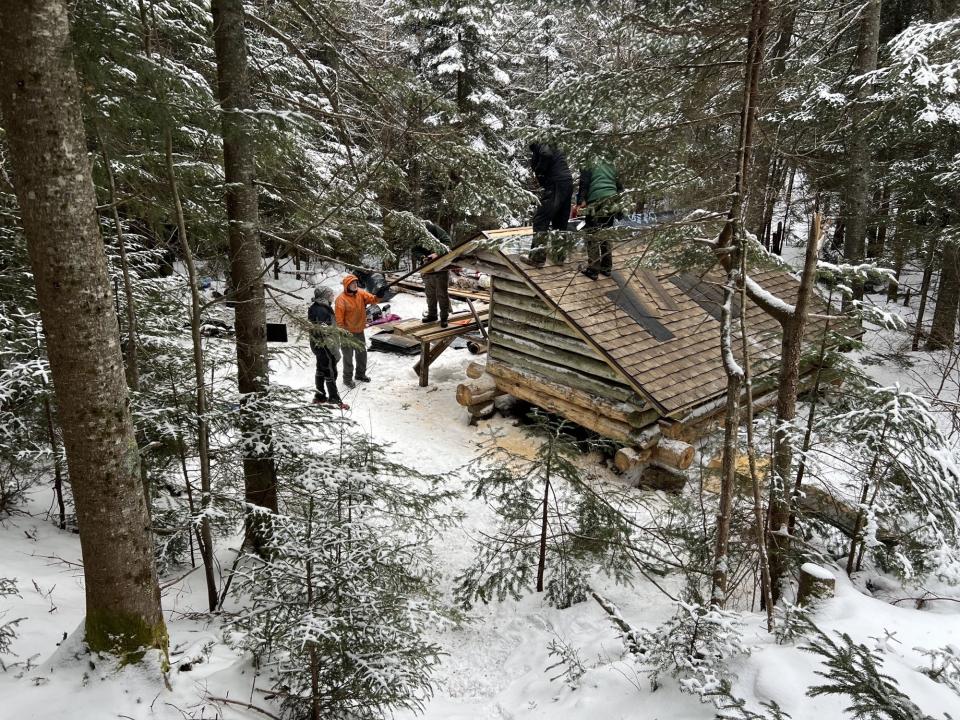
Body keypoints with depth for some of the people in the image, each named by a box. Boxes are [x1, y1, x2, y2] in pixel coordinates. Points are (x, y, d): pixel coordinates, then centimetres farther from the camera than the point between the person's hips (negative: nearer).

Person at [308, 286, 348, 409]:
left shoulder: (314, 308, 5)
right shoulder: (322, 311, -26)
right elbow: (325, 333, -27)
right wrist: (335, 350, -22)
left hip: (316, 344, 10)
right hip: (325, 347, -10)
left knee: (321, 370, 19)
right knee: (330, 373, 2)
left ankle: (319, 396, 30)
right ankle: (334, 399, 12)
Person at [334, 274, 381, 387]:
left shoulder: (361, 293, -1)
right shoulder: (341, 299, -19)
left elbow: (371, 299, -13)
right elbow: (339, 319, -18)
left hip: (359, 331, 6)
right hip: (347, 333, -6)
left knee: (362, 353, 19)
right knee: (348, 356, 6)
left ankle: (360, 374, 38)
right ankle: (347, 378, 21)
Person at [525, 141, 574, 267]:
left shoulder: (540, 145, -2)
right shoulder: (554, 148, 27)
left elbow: (546, 154, -22)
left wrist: (539, 172, -10)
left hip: (556, 185, -9)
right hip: (568, 184, 9)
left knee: (541, 219, -8)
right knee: (560, 221, 15)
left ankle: (537, 257, -13)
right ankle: (559, 254, 21)